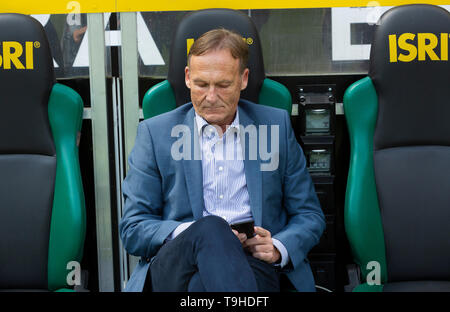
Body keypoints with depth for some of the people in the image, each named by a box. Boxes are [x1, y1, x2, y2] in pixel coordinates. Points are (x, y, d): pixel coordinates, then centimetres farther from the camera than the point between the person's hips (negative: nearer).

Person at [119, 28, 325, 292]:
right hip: (174, 267, 2)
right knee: (209, 228, -34)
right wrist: (201, 233, -14)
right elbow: (132, 230, 5)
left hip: (253, 264, -1)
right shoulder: (154, 132, 8)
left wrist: (277, 249, -8)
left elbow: (310, 215, 16)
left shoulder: (276, 124, 12)